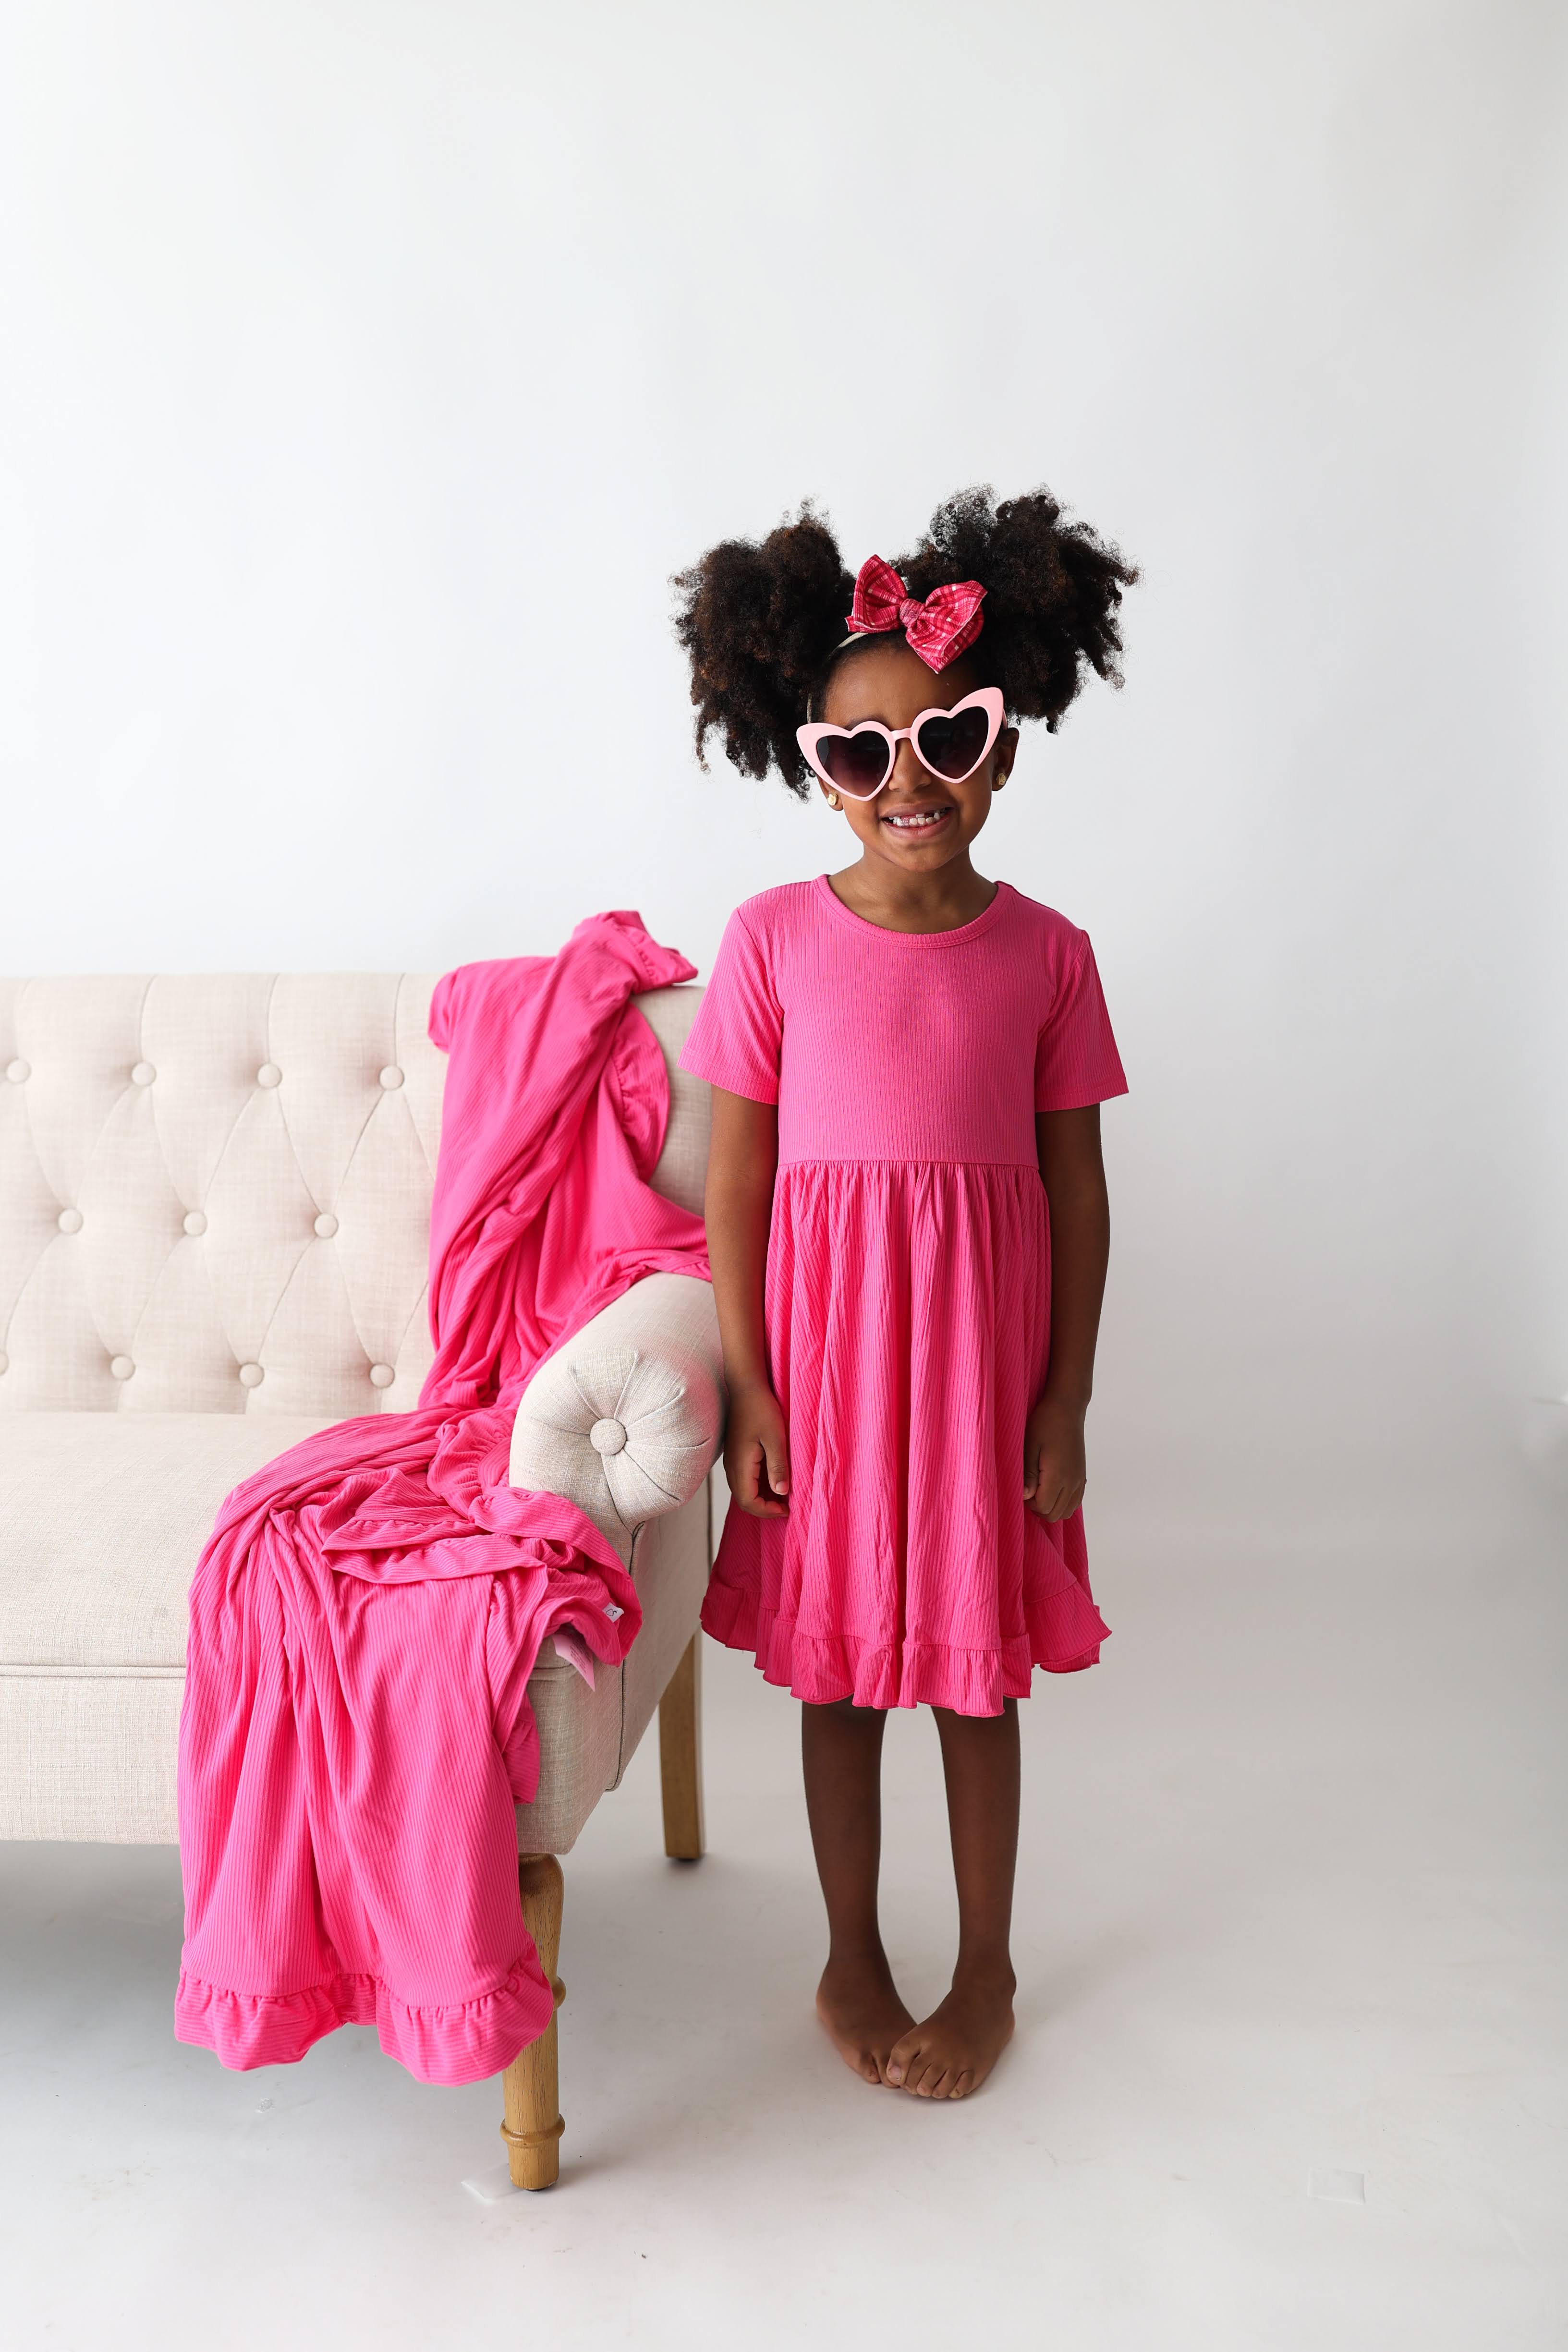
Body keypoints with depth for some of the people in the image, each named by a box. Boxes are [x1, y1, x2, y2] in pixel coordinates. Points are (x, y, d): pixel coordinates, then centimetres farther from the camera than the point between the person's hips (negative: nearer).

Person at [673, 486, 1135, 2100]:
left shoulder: (1045, 951, -3)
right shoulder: (773, 939, -5)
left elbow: (1077, 1184, 0)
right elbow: (736, 1180, -3)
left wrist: (1066, 1394, -1)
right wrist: (747, 1385, -6)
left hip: (985, 1337, 1)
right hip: (824, 1334, 0)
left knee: (976, 1668, 14)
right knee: (838, 1664, 13)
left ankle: (986, 1969, 35)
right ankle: (851, 1961, 35)